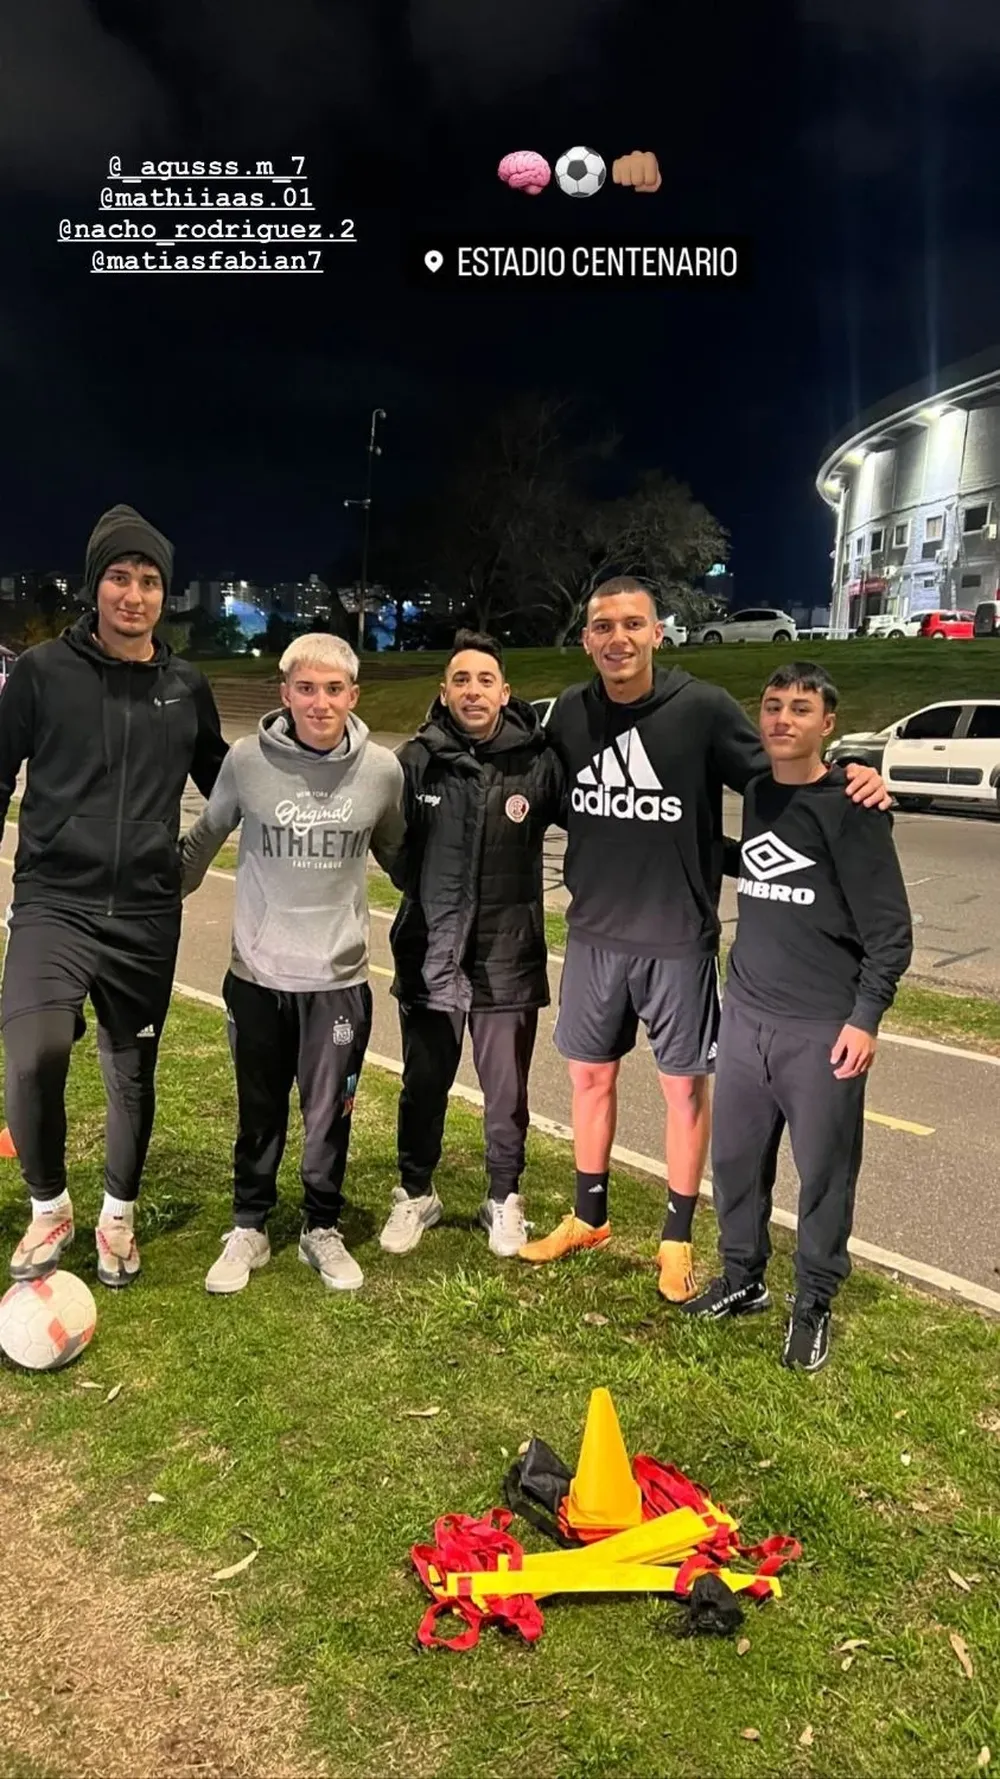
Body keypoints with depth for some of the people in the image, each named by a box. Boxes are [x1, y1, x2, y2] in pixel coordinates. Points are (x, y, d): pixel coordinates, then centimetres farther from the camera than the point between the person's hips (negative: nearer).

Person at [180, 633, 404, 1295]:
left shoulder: (382, 769, -6)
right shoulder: (248, 759, -8)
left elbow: (396, 853, 13)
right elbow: (205, 838, 8)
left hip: (339, 976, 0)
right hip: (258, 973, 0)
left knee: (330, 1115, 11)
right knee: (260, 1115, 14)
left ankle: (323, 1229, 31)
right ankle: (249, 1229, 33)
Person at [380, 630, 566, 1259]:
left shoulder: (538, 763, -7)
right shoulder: (417, 760, -5)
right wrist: (425, 896, -1)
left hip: (508, 960, -1)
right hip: (430, 957, 1)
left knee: (507, 1093, 12)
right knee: (423, 1087, 15)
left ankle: (504, 1199, 35)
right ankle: (416, 1194, 37)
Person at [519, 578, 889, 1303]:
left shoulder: (703, 707, -13)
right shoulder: (569, 712, 0)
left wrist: (849, 779, -23)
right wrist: (593, 874, 5)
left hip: (679, 938, -4)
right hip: (594, 933, 4)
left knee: (684, 1083, 8)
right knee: (590, 1073, 15)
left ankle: (678, 1239, 27)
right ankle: (589, 1216, 36)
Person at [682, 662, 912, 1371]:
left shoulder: (851, 808, -9)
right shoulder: (752, 796, 8)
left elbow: (890, 926, -9)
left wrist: (866, 1017, -15)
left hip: (824, 1026, -5)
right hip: (746, 1013, 6)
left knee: (824, 1170, 4)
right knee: (734, 1156, 12)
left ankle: (814, 1305, 21)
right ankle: (742, 1278, 31)